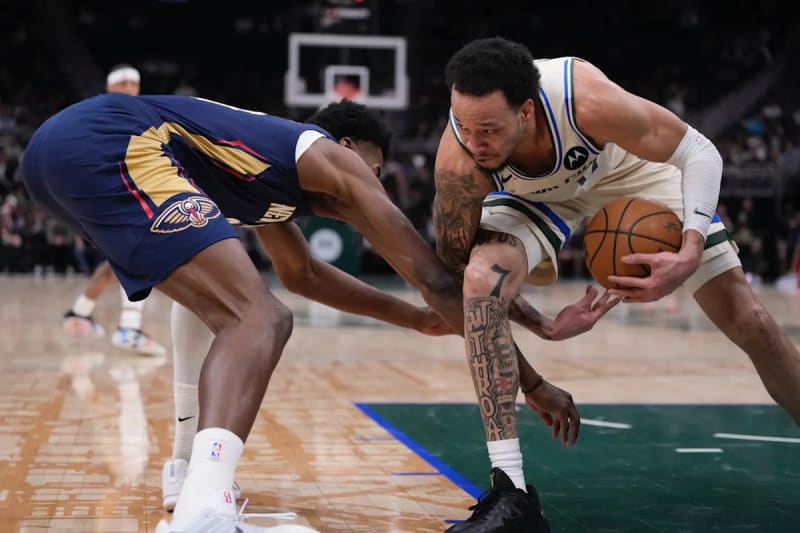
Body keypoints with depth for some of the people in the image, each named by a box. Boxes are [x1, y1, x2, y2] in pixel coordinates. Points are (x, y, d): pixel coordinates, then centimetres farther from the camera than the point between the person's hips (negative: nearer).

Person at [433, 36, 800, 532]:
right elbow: (455, 266, -21)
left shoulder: (587, 100, -42)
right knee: (482, 279, -32)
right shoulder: (457, 160, -37)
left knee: (748, 320, 1)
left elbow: (701, 152, -27)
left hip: (628, 165, 0)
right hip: (533, 192, 0)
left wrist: (690, 255, -40)